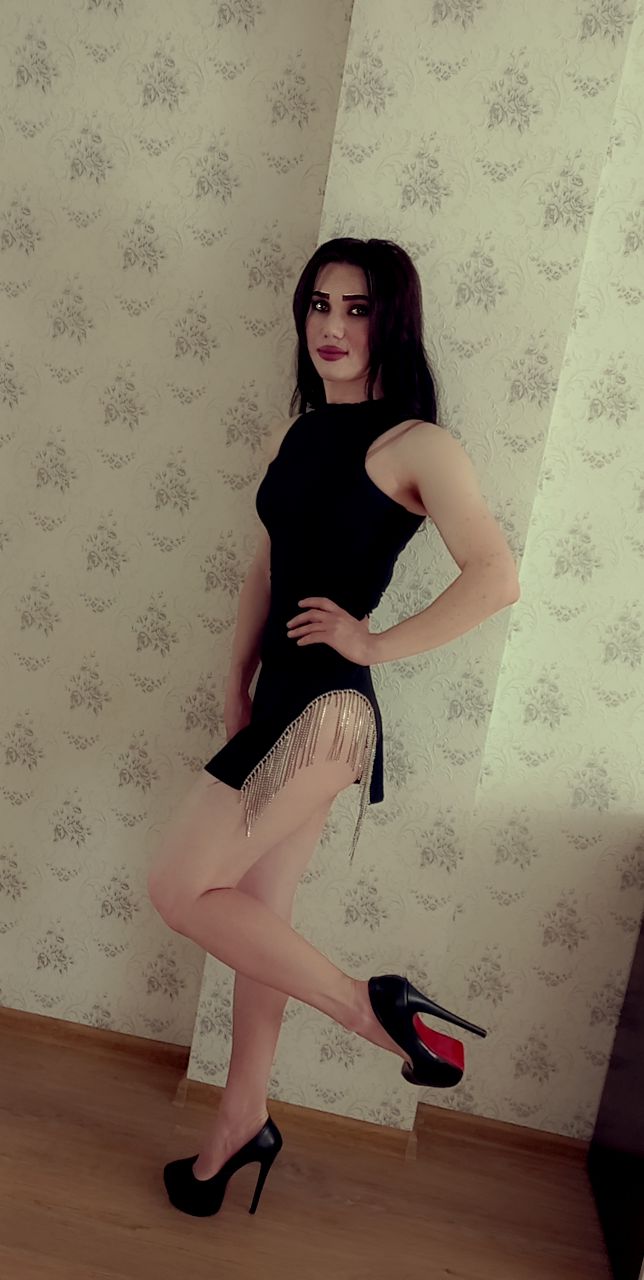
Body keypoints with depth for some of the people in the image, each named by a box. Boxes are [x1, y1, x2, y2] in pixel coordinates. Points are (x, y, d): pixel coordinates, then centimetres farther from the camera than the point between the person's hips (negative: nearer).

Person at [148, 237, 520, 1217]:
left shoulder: (415, 446, -8)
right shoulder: (293, 434, 13)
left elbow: (496, 577, -19)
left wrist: (377, 643, -12)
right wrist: (238, 685, 11)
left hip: (330, 705, -7)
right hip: (282, 702, 7)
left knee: (180, 888, -9)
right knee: (258, 917, 15)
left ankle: (376, 1007, 5)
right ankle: (245, 1120, 35)